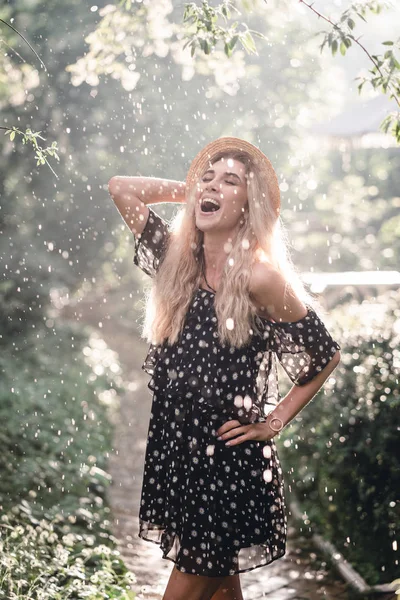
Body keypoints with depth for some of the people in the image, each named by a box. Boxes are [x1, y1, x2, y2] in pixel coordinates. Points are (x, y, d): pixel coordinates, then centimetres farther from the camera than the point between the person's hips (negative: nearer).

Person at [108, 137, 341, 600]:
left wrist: (275, 421, -4)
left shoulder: (260, 276, -15)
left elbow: (326, 355, -6)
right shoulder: (178, 258, 2)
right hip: (174, 449, 6)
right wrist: (188, 191, 4)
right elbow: (122, 189, 6)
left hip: (231, 461, -5)